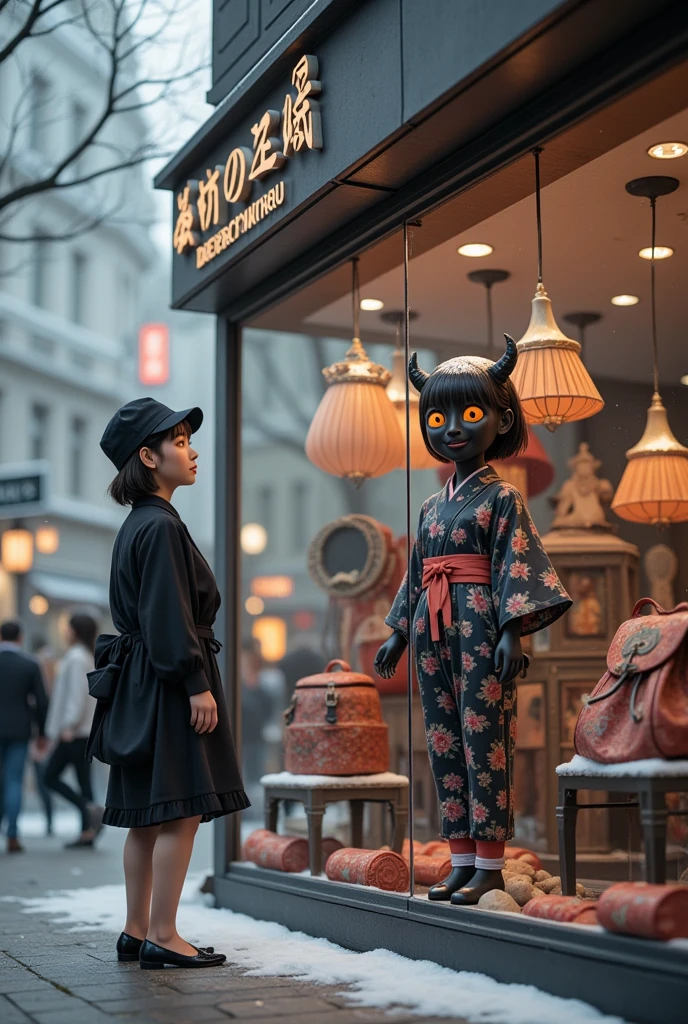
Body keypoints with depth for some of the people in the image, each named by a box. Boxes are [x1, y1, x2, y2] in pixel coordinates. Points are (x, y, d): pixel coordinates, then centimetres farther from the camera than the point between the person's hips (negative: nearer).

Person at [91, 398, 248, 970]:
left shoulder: (140, 524, 16)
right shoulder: (161, 526, -14)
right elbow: (170, 617, -19)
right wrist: (197, 686, -18)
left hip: (141, 684, 10)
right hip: (168, 685, -10)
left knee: (148, 816, 12)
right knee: (181, 811, -6)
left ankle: (137, 932, 19)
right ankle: (161, 937, -1)